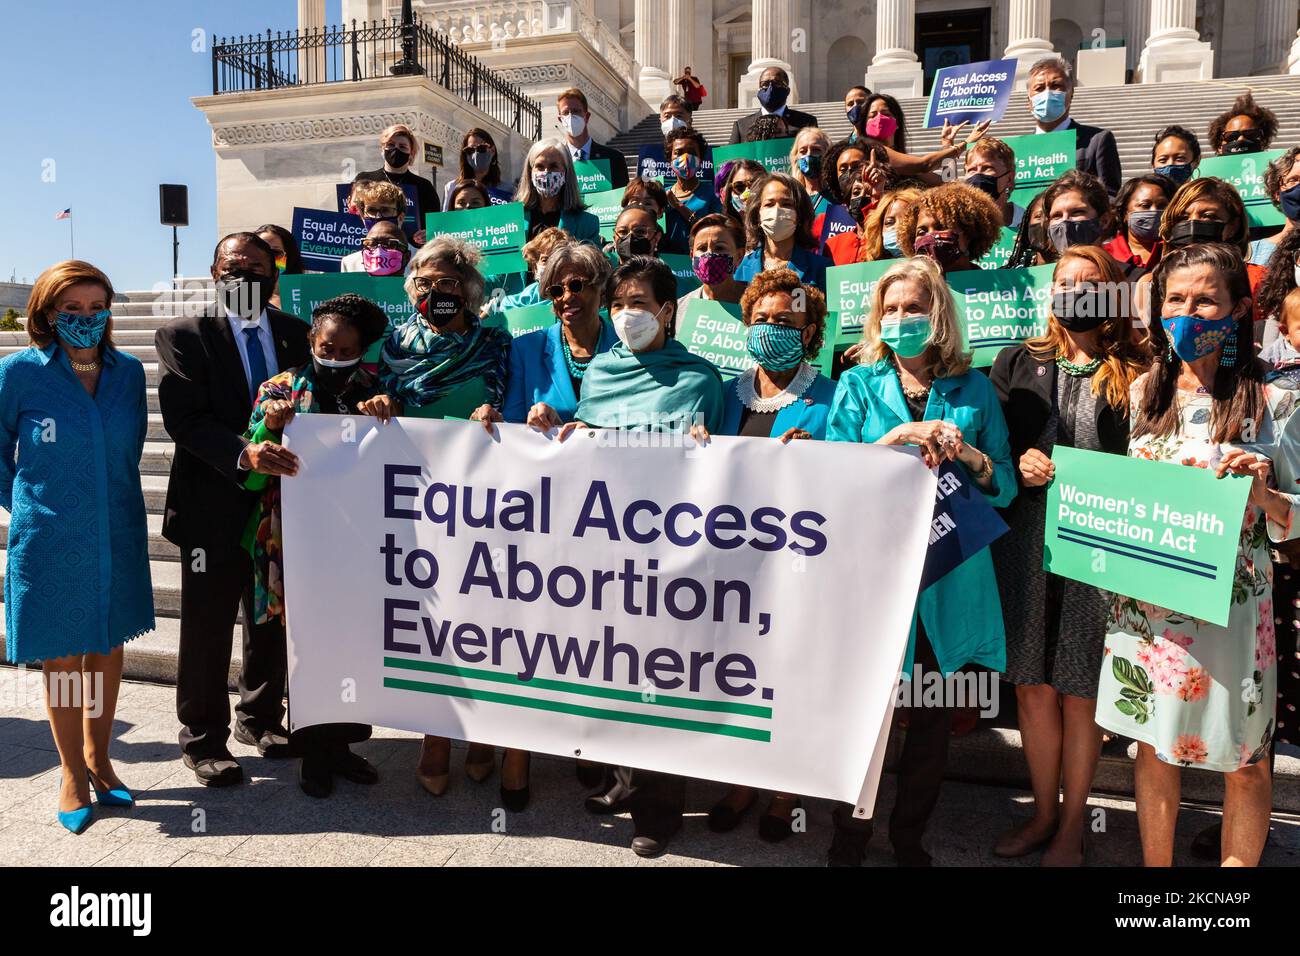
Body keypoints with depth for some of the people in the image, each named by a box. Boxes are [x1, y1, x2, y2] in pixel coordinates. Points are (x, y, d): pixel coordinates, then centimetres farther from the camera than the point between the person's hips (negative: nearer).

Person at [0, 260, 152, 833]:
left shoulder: (128, 371, 0)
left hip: (117, 536, 3)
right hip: (49, 541, -3)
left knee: (108, 646, 14)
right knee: (61, 658, 8)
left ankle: (98, 757, 32)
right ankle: (72, 774, 25)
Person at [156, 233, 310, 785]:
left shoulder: (295, 333, 7)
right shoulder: (184, 336, -5)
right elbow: (184, 419, -15)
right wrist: (244, 454, -30)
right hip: (215, 508, -4)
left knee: (273, 622, 17)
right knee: (208, 630, 8)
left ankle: (259, 717, 37)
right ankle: (202, 739, 26)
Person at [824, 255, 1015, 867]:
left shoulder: (973, 389, 8)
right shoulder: (857, 385, 5)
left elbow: (1006, 486, 6)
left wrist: (972, 457, -13)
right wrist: (899, 438, -17)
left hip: (947, 579, 2)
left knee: (933, 720, 11)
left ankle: (909, 839, 32)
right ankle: (848, 840, 24)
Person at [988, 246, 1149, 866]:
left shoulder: (1136, 375, 3)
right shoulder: (1017, 363, 10)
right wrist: (1019, 462, -13)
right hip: (1027, 542, 3)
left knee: (1081, 691, 7)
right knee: (1033, 687, 11)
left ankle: (1072, 826, 25)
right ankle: (1044, 814, 29)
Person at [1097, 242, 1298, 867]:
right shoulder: (1144, 392, 5)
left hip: (1231, 605, -2)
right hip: (1145, 603, 3)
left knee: (1244, 763, 9)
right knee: (1155, 746, 15)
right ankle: (1155, 866, 33)